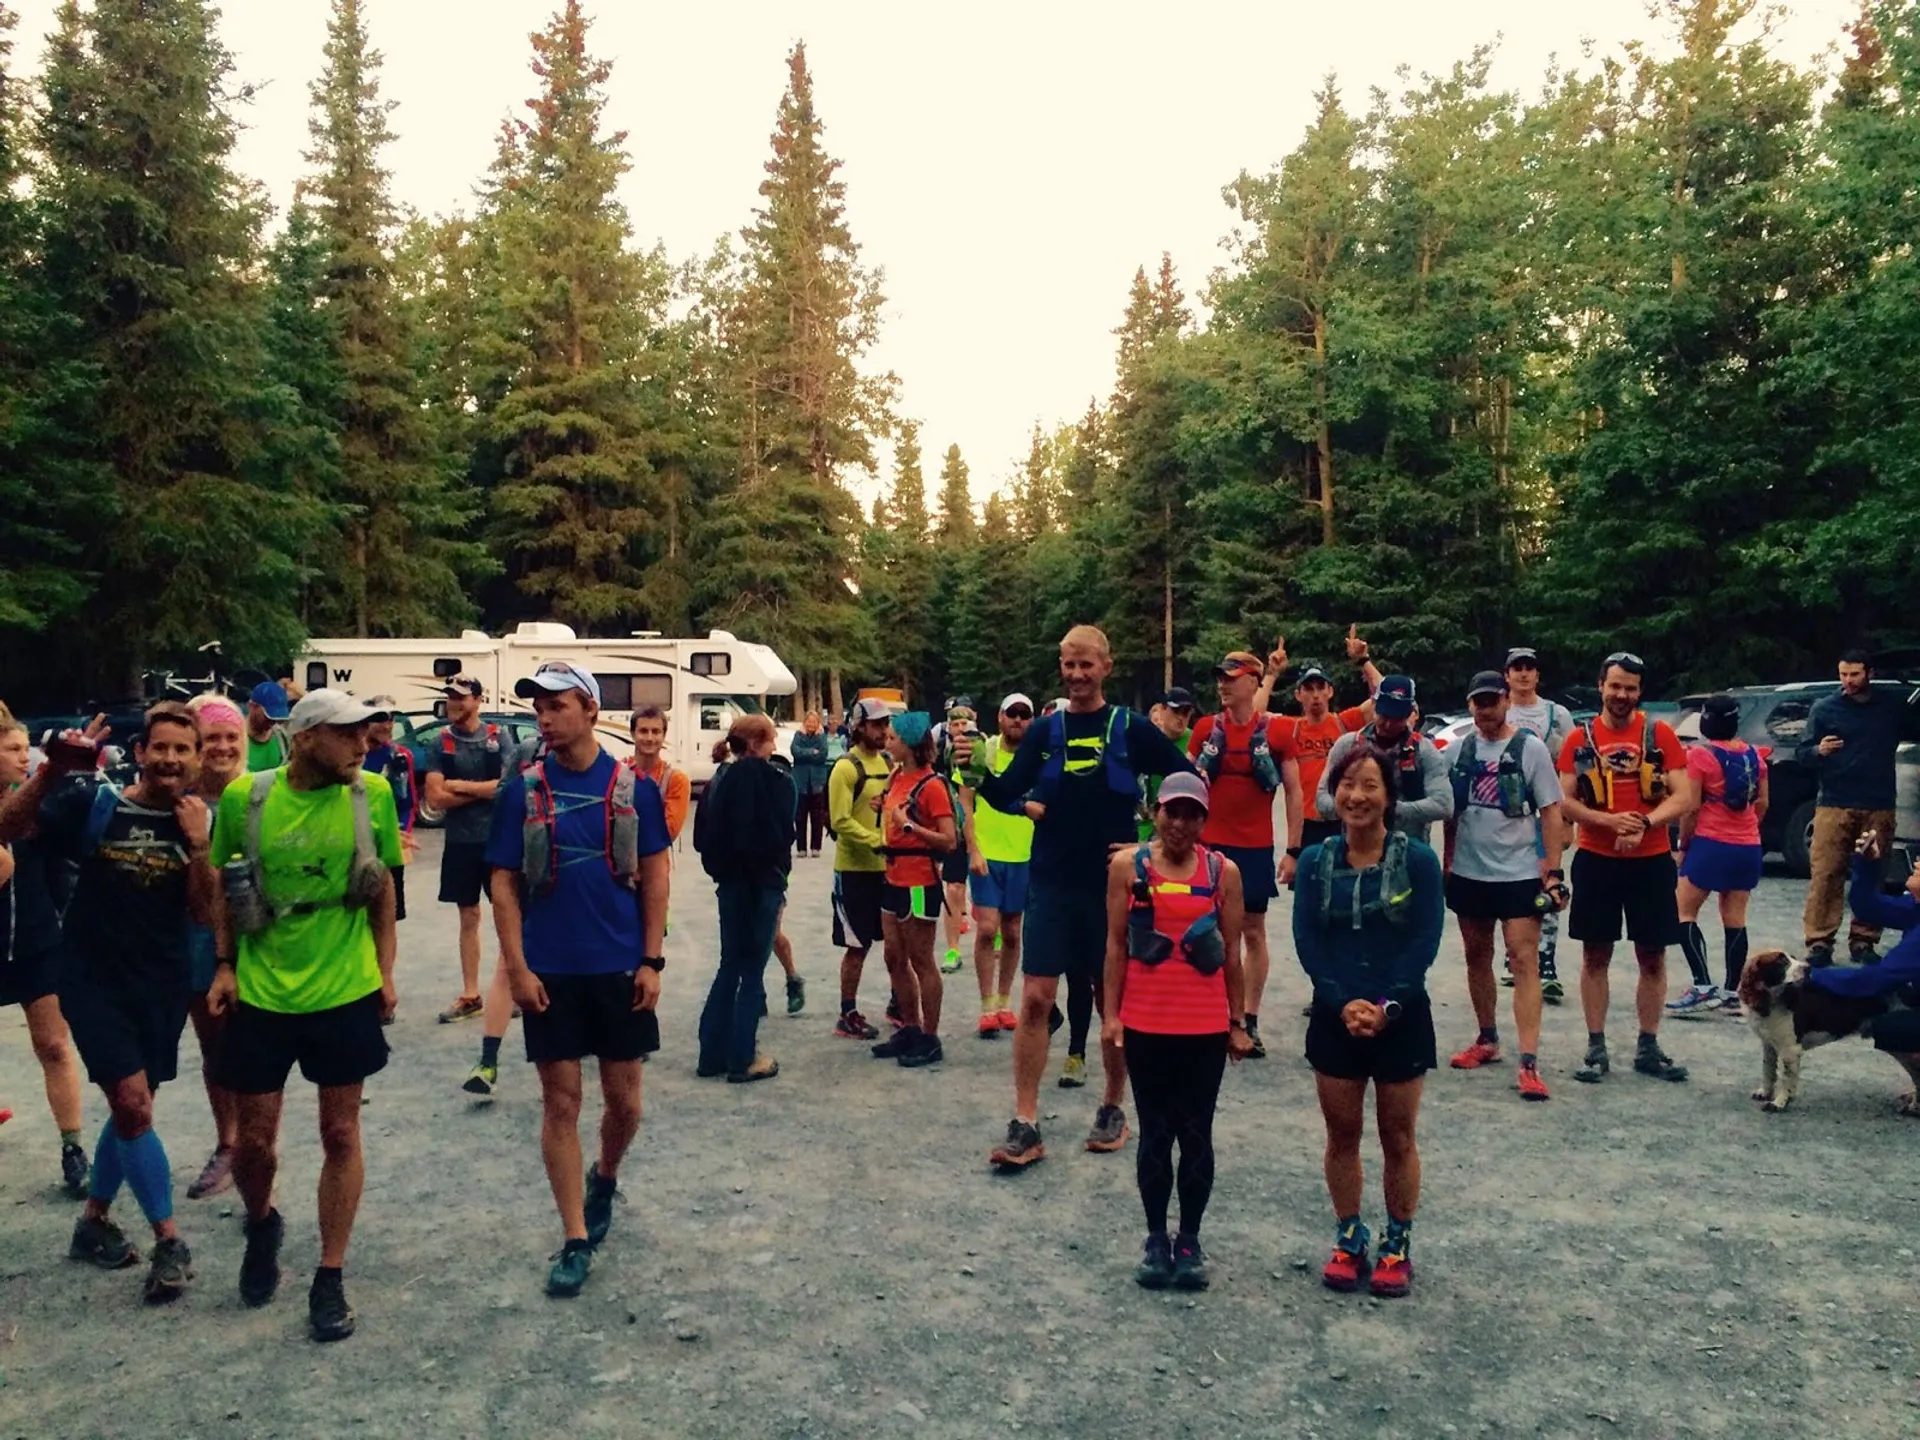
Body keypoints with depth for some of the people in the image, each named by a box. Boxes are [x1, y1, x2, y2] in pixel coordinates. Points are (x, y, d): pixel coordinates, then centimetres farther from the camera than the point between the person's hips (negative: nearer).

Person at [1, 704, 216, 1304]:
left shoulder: (201, 821, -2)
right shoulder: (94, 803, -8)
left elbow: (204, 912, -8)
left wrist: (198, 846, -22)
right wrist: (52, 770, -30)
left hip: (162, 983, 3)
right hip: (93, 978, -3)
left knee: (130, 1104, 15)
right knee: (132, 1102, -12)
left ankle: (94, 1220, 36)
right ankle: (169, 1243, -1)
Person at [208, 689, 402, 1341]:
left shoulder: (373, 794, -7)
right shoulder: (245, 797, -8)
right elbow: (222, 886, 5)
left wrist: (385, 970, 4)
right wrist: (225, 964, 0)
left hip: (346, 992, 0)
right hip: (261, 994, 0)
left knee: (341, 1133, 6)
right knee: (254, 1139, 9)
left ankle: (330, 1279, 21)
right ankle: (262, 1224, 43)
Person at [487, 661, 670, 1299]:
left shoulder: (633, 788, -2)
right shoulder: (522, 792, -2)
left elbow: (654, 876, 1)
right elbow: (505, 885, 0)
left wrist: (651, 961, -4)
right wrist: (516, 967, -7)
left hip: (620, 969, 0)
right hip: (549, 974, 0)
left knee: (624, 1098, 9)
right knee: (560, 1103, 5)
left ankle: (604, 1178, 40)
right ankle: (576, 1240, 15)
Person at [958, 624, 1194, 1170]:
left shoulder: (1133, 728, -3)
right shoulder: (1045, 730, 3)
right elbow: (1008, 796, -2)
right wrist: (977, 772, -21)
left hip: (1112, 884, -1)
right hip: (1052, 883, 1)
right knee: (1035, 999, -4)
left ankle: (1112, 1108, 28)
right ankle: (1025, 1125, 3)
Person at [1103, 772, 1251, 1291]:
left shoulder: (1223, 871, 0)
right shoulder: (1127, 865, -1)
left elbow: (1232, 952, 4)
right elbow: (1116, 943, 0)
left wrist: (1238, 1022, 6)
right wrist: (1111, 1014, -3)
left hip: (1206, 1026, 0)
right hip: (1145, 1024, 0)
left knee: (1196, 1134, 8)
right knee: (1155, 1133, 9)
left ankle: (1190, 1241, 22)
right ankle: (1156, 1239, 23)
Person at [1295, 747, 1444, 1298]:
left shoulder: (1417, 860, -7)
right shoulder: (1315, 861, 0)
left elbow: (1425, 941, -10)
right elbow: (1306, 939, -4)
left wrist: (1388, 1005, -18)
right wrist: (1343, 1003, -15)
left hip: (1401, 1019, -2)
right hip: (1335, 1018, 2)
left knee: (1397, 1137, 9)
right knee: (1342, 1134, 11)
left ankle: (1397, 1246, 26)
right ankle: (1349, 1241, 27)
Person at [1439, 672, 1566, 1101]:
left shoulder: (1531, 747, -6)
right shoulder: (1460, 749, 5)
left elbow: (1551, 811, -5)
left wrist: (1553, 871, -10)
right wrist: (1446, 864, 10)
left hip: (1520, 874, -4)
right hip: (1469, 873, 5)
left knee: (1524, 962, -8)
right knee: (1477, 957, 14)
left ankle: (1529, 1064, -10)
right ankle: (1487, 1041, 31)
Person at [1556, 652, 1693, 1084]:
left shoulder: (1660, 733, 0)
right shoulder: (1580, 739, 0)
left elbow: (1683, 798, -4)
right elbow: (1565, 802, -2)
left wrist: (1643, 824, -20)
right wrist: (1610, 821, -18)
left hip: (1652, 861, 0)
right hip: (1596, 860, 0)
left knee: (1653, 957, 7)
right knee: (1595, 955, 5)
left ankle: (1648, 1048, 19)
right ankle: (1596, 1048, 13)